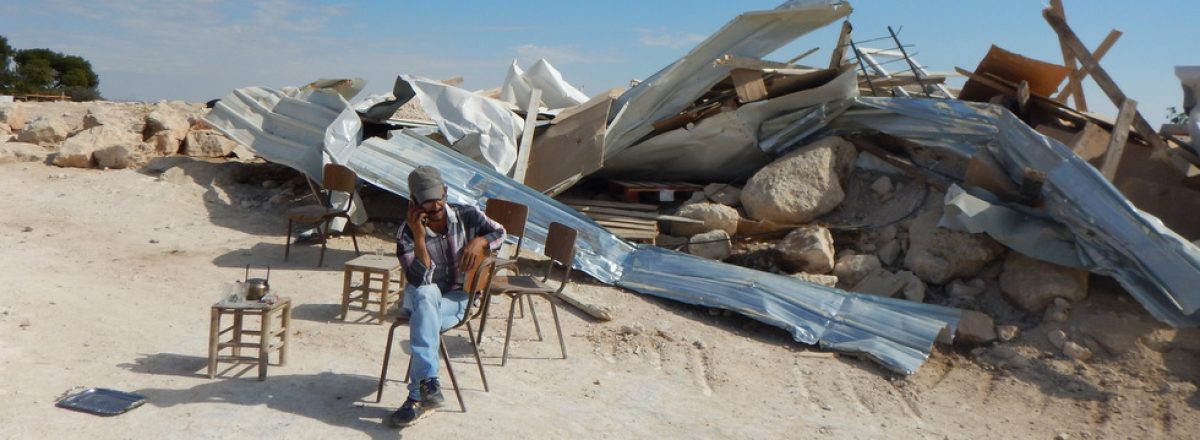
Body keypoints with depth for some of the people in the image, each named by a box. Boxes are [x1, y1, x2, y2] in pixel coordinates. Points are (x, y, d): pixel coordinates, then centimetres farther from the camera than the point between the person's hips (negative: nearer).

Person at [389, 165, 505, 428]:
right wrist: (419, 236, -33)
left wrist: (479, 241, -14)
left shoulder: (466, 216, -7)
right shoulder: (407, 233, -13)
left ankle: (418, 397, -30)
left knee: (423, 318, -32)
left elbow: (499, 232, 8)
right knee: (426, 295, -38)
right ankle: (428, 381, -45)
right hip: (421, 297, 0)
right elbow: (420, 280, -24)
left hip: (458, 298, 0)